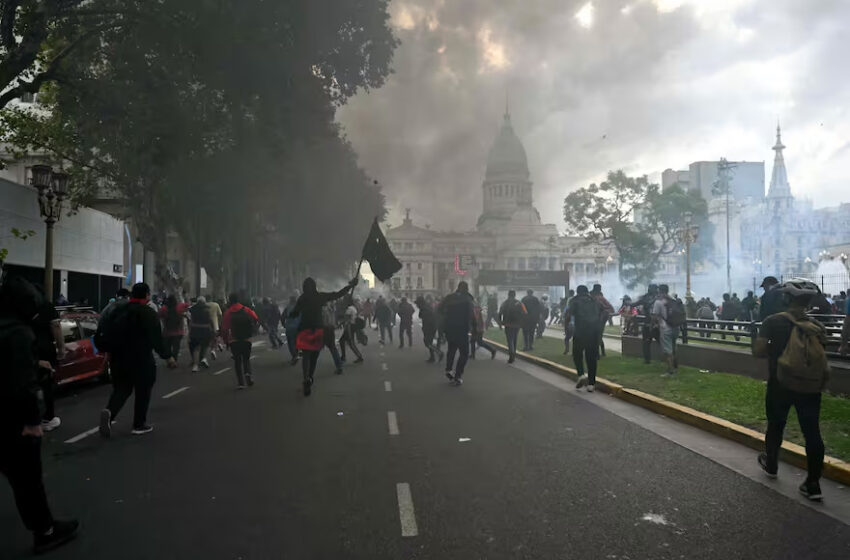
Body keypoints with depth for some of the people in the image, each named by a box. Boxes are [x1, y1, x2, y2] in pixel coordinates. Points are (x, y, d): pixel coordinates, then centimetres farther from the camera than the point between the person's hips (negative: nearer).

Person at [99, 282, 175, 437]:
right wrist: (168, 356, -2)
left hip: (119, 359, 5)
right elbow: (157, 339, -13)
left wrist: (110, 351, 22)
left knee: (121, 389, 15)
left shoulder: (118, 311, 5)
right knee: (142, 392, 9)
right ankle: (139, 425, 15)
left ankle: (109, 412, -11)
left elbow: (107, 334, 9)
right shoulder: (149, 314, -12)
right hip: (142, 360, -5)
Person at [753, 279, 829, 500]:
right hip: (810, 386, 2)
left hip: (780, 385, -2)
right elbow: (821, 357, 5)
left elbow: (757, 351, -14)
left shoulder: (774, 321, -11)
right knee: (812, 432, 7)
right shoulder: (816, 326, -1)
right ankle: (813, 484, 10)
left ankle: (771, 465, 38)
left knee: (775, 426, 18)